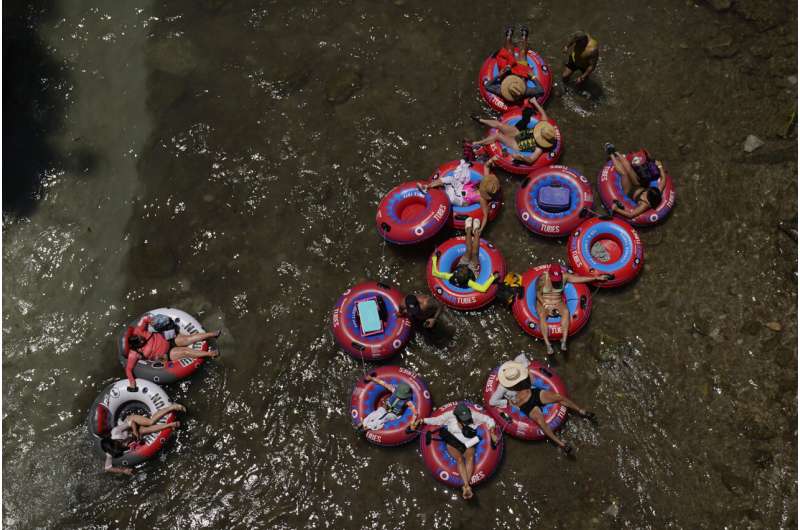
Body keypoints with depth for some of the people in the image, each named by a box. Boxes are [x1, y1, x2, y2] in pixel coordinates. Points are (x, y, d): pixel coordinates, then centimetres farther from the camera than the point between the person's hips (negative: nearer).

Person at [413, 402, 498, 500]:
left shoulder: (473, 415, -6)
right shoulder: (450, 415, -7)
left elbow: (489, 420, 4)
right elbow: (437, 420, 2)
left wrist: (492, 433, -6)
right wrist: (422, 420, -7)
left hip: (468, 443, 1)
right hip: (453, 442, -1)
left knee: (470, 457, -29)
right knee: (459, 459, -28)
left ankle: (465, 487, -36)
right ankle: (467, 486, -37)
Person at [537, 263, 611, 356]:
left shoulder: (564, 276, -5)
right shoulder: (542, 279, -14)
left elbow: (580, 278, -2)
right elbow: (538, 294, -9)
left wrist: (597, 278, -4)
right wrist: (547, 306, -18)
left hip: (558, 303, 3)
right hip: (543, 303, -3)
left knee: (566, 312, -31)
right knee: (542, 315, -36)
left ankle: (564, 342, -37)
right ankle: (548, 344, -42)